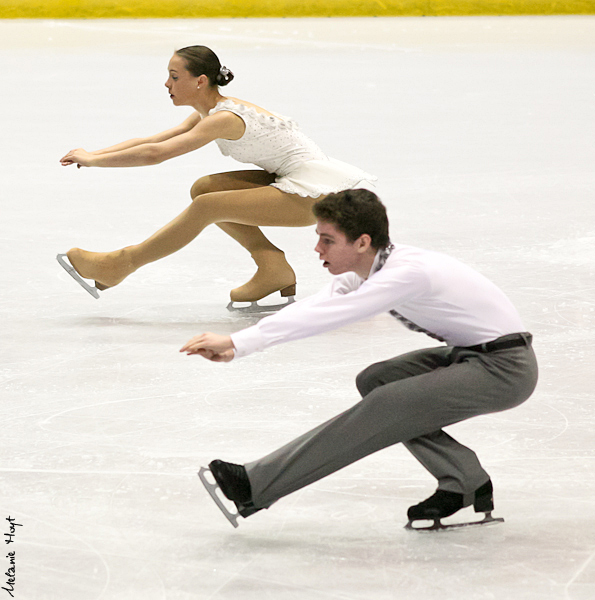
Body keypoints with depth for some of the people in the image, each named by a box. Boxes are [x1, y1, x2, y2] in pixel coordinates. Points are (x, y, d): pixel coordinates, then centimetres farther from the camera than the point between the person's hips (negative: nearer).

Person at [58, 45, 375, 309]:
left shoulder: (224, 118, -20)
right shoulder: (209, 112, 9)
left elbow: (155, 154, -26)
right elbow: (153, 140, 10)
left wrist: (93, 160, -18)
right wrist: (92, 154, 0)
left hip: (313, 191, -10)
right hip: (295, 181, 10)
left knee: (207, 206, -15)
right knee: (204, 189, 3)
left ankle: (121, 264, -5)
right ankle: (273, 266, 2)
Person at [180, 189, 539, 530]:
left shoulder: (408, 273, -27)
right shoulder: (367, 268, 1)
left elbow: (328, 317, -33)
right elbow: (314, 307, -9)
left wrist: (237, 341, -35)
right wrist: (236, 347, -22)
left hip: (506, 368, -9)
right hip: (471, 355, 9)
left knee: (385, 407, -18)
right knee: (375, 381, 2)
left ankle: (255, 488, -18)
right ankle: (465, 482, 2)